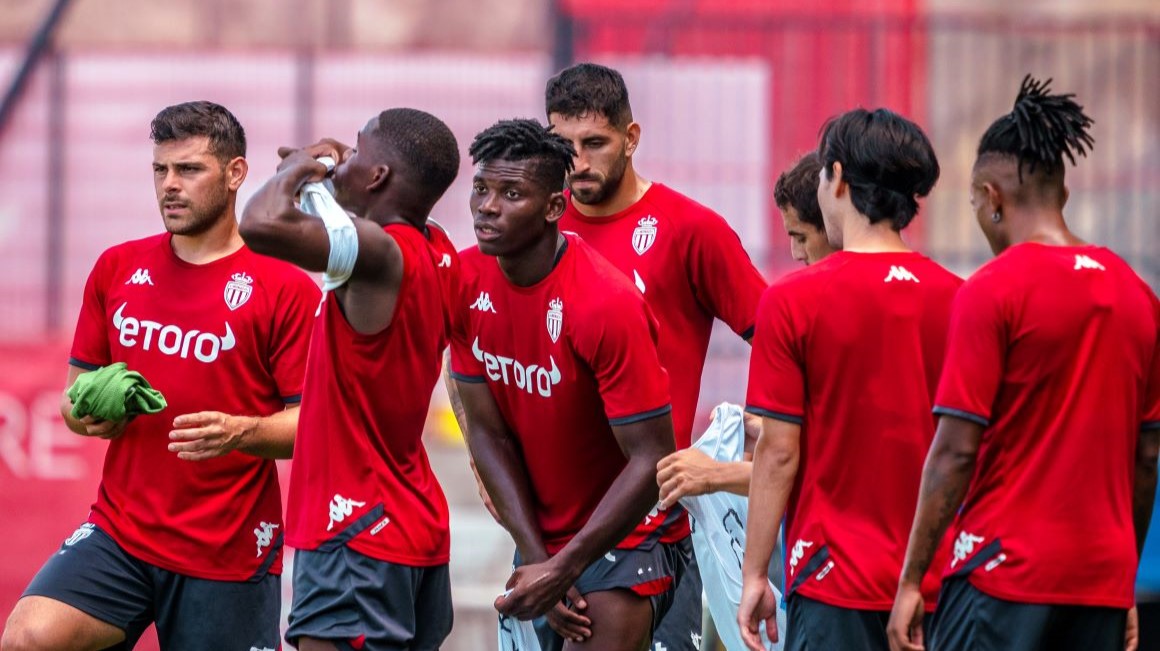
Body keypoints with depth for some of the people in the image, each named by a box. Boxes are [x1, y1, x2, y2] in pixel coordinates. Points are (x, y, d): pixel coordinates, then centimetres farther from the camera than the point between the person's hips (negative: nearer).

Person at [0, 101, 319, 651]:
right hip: (120, 535, 3)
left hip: (229, 554, -3)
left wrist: (242, 432, -25)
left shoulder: (287, 290, -3)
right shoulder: (116, 269, 10)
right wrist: (86, 413, -6)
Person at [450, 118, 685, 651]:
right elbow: (487, 431, -1)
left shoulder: (608, 304, -24)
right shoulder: (467, 280, -6)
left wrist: (565, 569, -24)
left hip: (627, 532, -6)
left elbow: (651, 459, -22)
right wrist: (536, 557, -9)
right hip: (541, 531, 6)